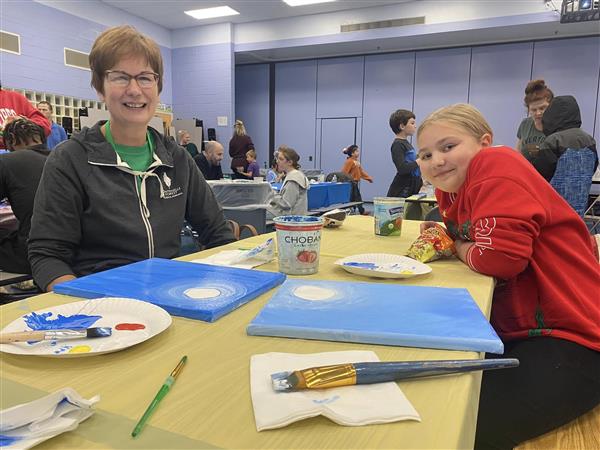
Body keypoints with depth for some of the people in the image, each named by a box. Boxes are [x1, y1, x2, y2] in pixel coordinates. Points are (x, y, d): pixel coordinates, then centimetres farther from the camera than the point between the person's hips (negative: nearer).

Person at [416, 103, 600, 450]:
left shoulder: (496, 165, -17)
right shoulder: (452, 186, 9)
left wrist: (458, 248, -7)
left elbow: (500, 257, -28)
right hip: (514, 333, 9)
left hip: (569, 340, -9)